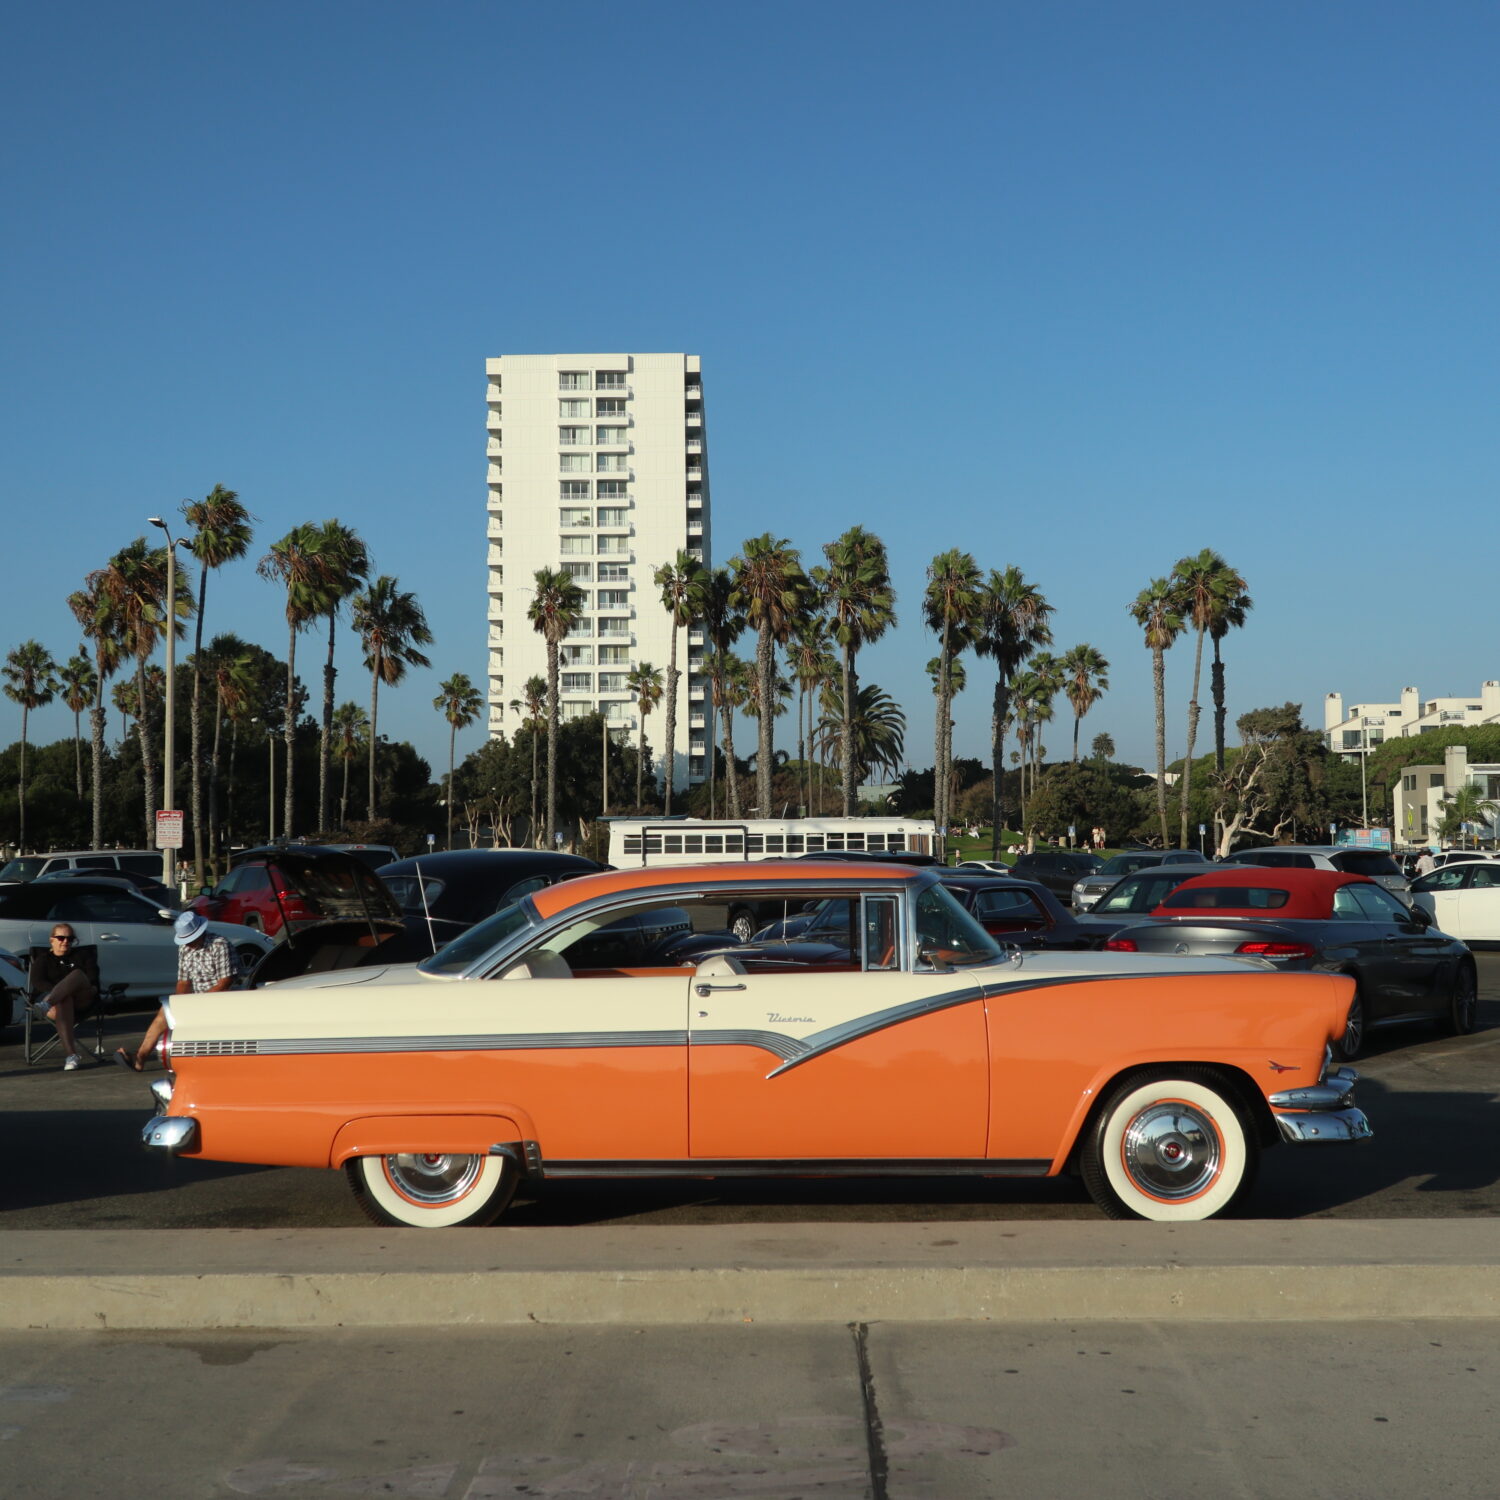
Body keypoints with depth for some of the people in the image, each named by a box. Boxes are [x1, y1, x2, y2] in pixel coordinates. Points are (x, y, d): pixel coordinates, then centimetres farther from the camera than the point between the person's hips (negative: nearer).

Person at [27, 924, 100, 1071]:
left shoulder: (83, 957, 25)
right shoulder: (42, 959, 22)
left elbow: (93, 980, 7)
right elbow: (37, 982, 3)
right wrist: (56, 991, -17)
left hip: (80, 1002, 1)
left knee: (77, 974, -33)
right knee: (63, 1002, -40)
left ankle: (47, 1004, -59)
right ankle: (70, 1055, -54)